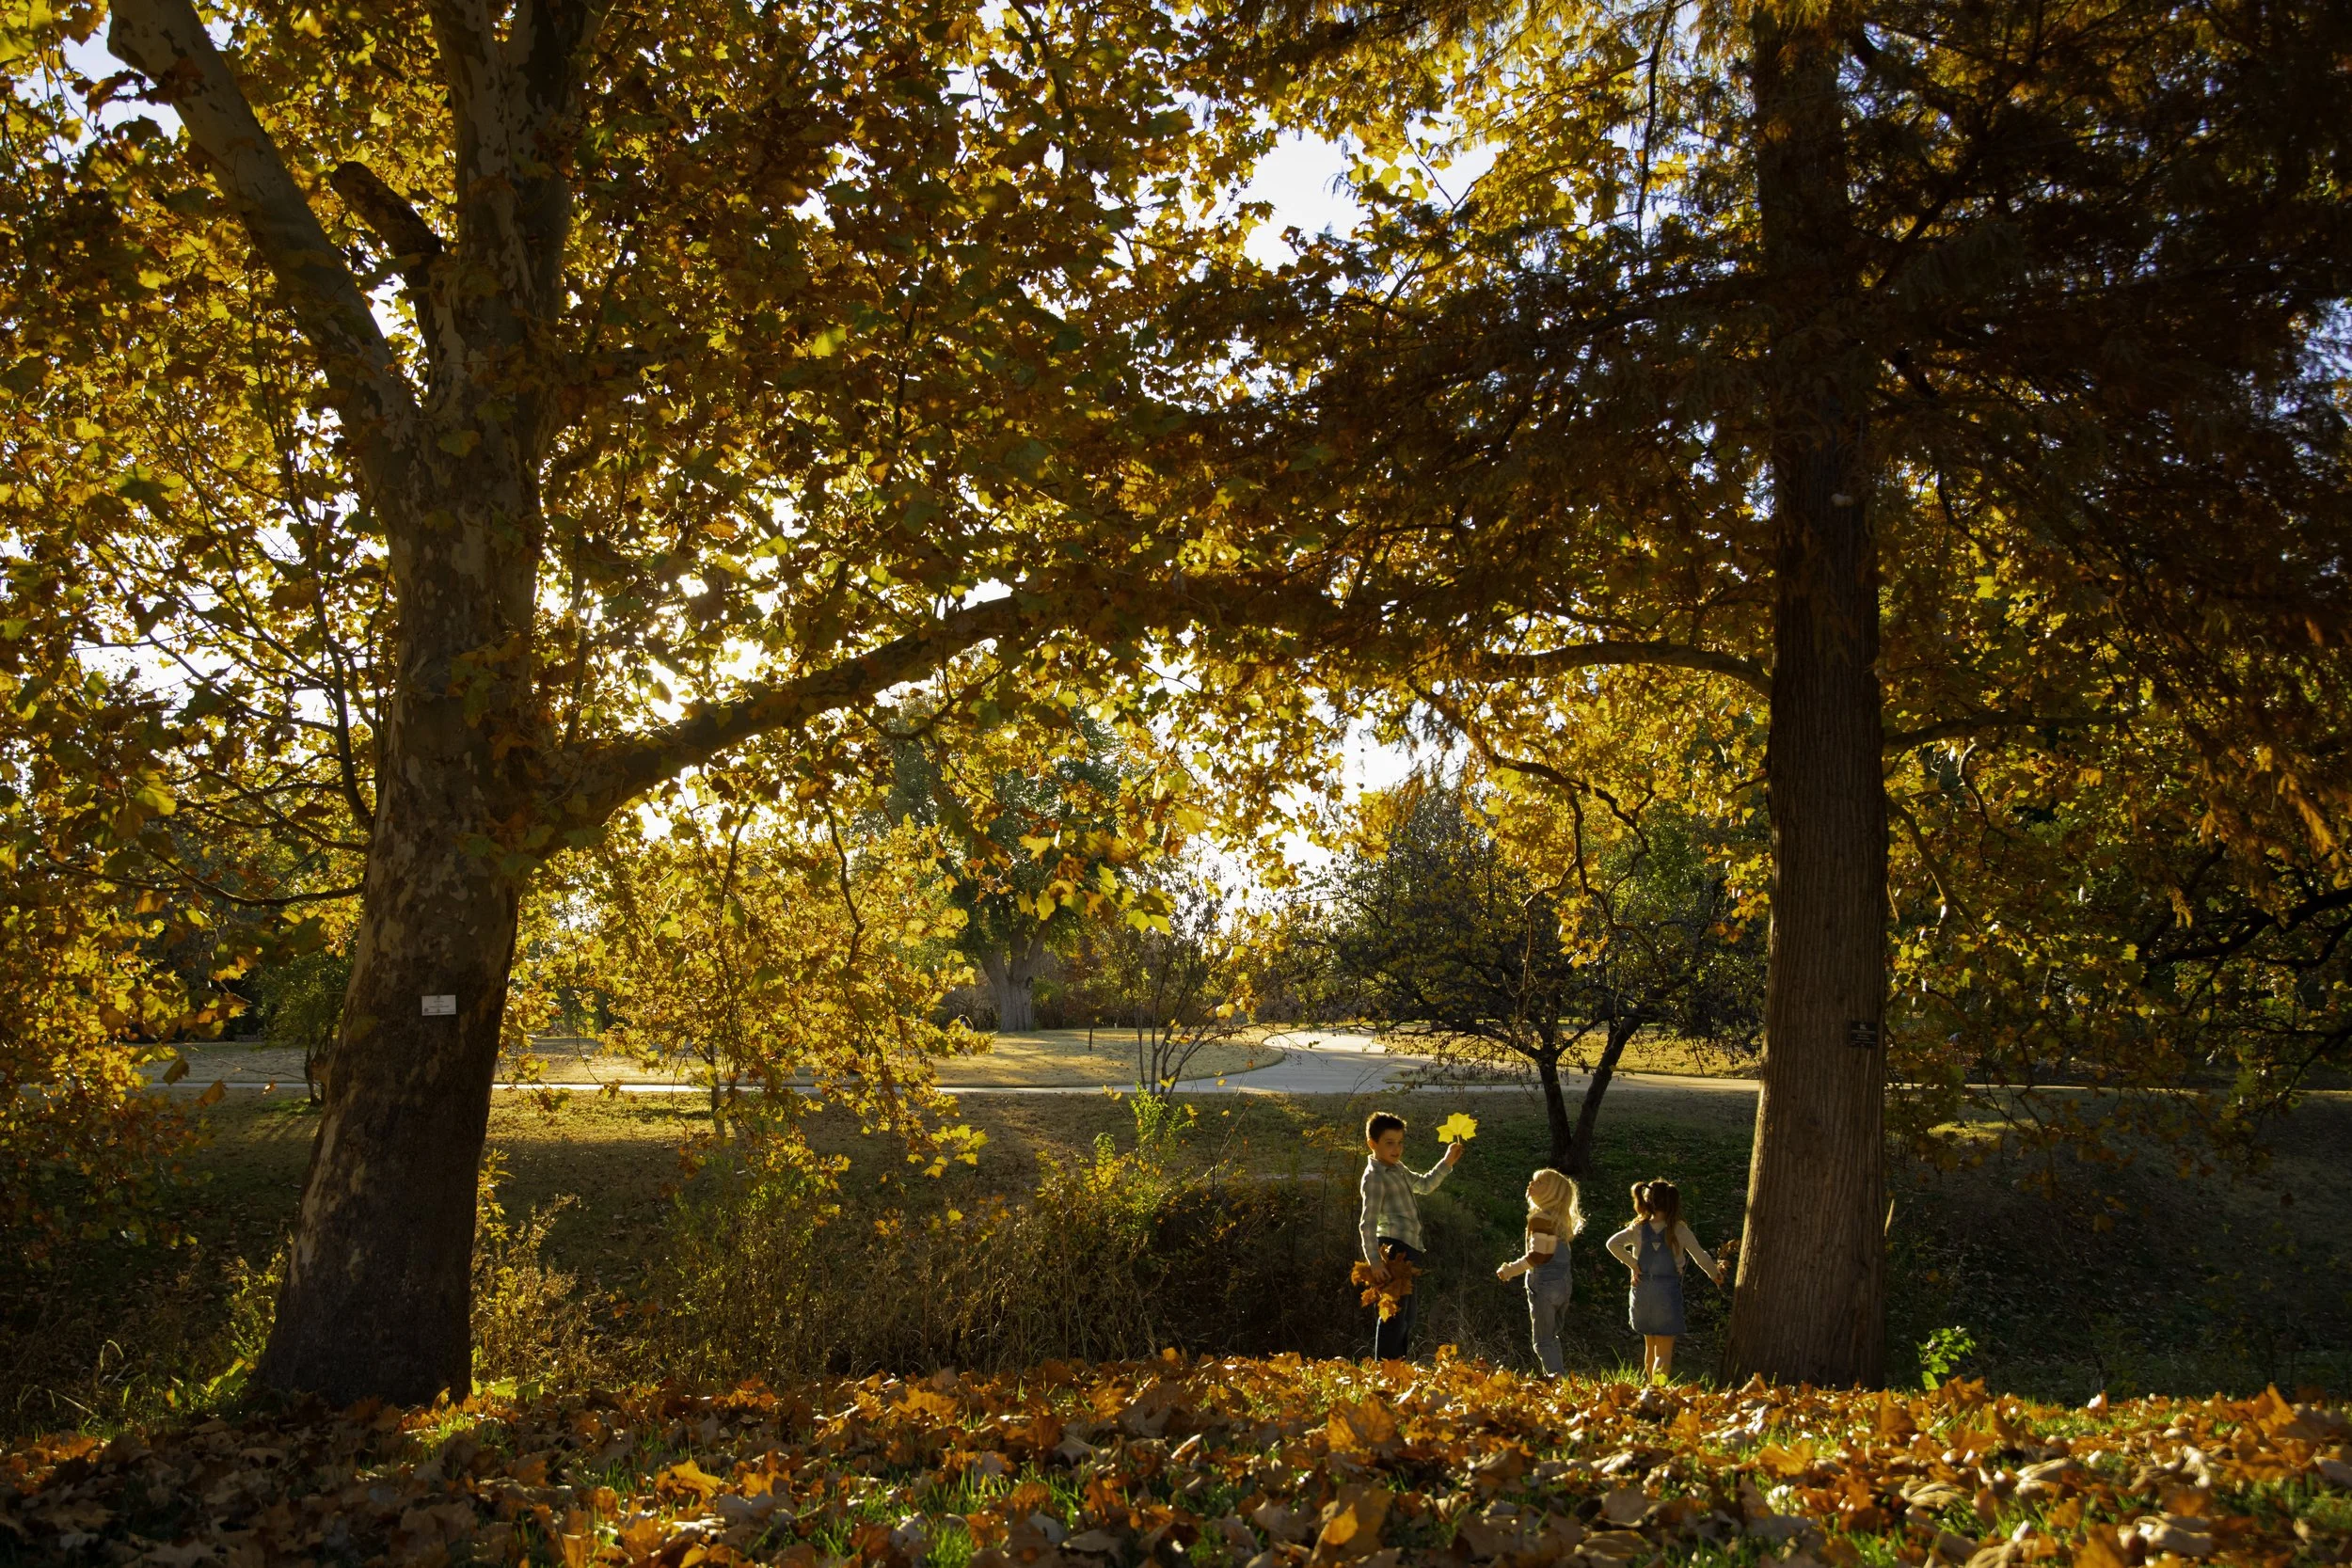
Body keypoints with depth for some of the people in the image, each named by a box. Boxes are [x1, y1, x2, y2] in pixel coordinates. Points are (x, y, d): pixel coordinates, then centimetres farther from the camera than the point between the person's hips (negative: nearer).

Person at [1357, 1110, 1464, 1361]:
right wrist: (1375, 1261, -26)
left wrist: (1447, 1162, 26)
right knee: (1395, 1313, -11)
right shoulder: (1375, 1177, -12)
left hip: (1409, 1249, 10)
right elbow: (1367, 1223, -19)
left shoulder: (1398, 1168, 18)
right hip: (1394, 1248, -10)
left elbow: (1424, 1185, 36)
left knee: (1406, 1318, 17)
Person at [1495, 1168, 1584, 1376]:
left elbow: (1538, 1256, -18)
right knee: (1552, 1337, 19)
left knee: (1544, 1342, -2)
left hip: (1544, 1285, -8)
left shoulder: (1541, 1218, -13)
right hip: (1563, 1286, 8)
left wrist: (1510, 1270, -8)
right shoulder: (1560, 1218, 12)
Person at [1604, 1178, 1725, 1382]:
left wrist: (1632, 1264, -5)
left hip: (1642, 1294, 4)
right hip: (1667, 1294, -4)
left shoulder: (1638, 1229, -2)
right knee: (1664, 1351, 1)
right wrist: (1715, 1274, 15)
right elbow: (1700, 1256, -3)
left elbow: (1613, 1244, -14)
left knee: (1650, 1346, 21)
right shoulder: (1679, 1230, -10)